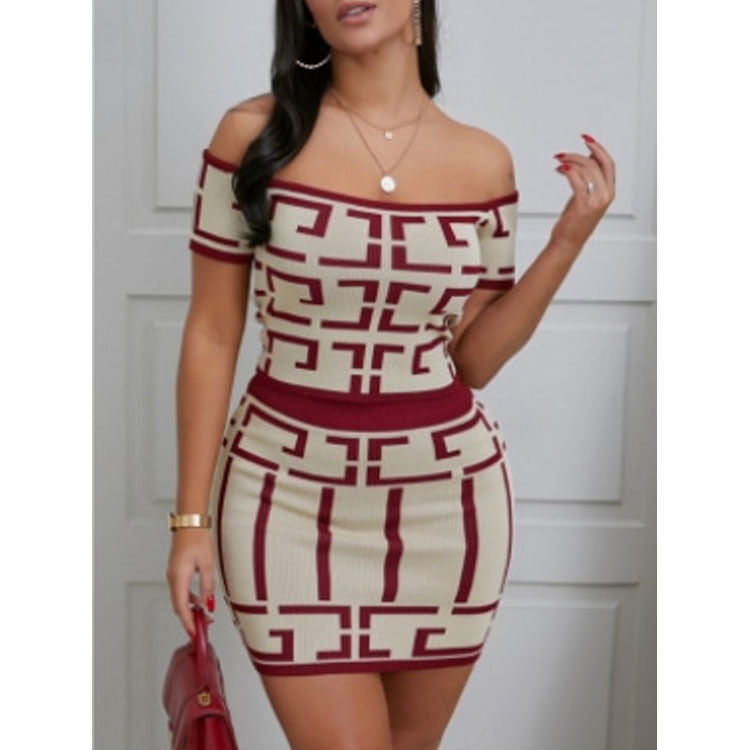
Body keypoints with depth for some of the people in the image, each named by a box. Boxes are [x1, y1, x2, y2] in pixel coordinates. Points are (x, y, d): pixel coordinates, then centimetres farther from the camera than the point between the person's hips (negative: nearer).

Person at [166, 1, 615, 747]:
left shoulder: (482, 161, 0)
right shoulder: (255, 134, -6)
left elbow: (473, 360, 3)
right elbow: (211, 334, -3)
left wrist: (570, 236, -6)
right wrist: (192, 518, -4)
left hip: (446, 497, 3)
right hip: (291, 497, -2)